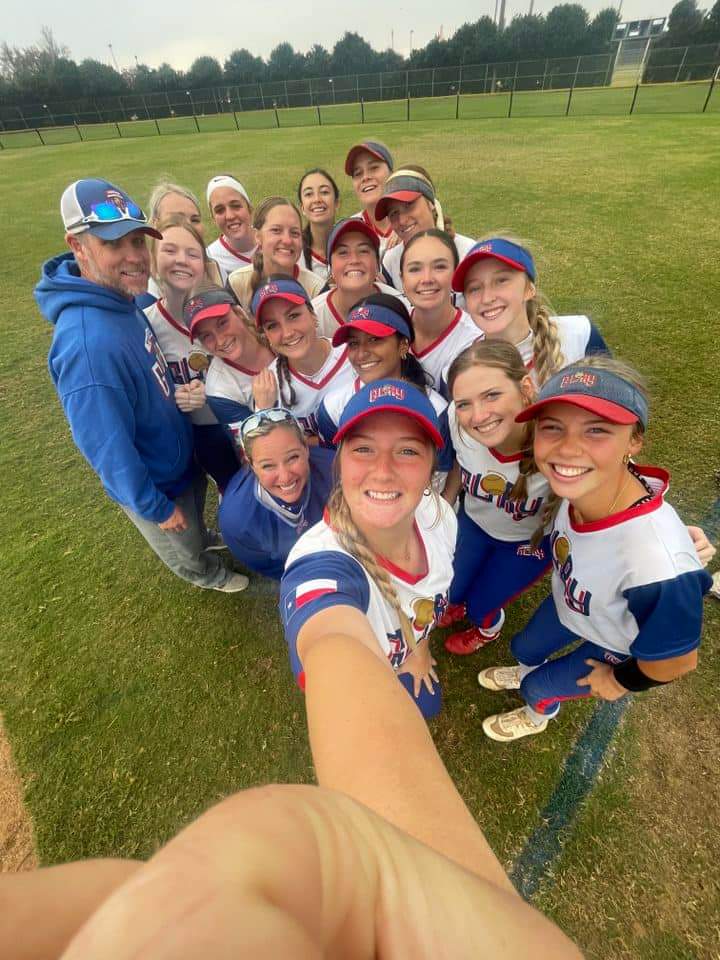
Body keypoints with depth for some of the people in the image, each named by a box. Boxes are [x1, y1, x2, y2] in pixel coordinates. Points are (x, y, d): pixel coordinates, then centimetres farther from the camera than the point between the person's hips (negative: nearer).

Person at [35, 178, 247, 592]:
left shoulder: (123, 300, -11)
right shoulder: (88, 343, -37)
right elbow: (109, 451, -30)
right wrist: (155, 507, -18)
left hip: (182, 456, 7)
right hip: (156, 484, -6)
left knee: (196, 524, 35)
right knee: (187, 555, 25)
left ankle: (203, 545, 64)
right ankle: (210, 574, 54)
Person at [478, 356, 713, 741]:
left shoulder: (658, 565, -45)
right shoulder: (579, 486, -32)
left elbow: (677, 659, -25)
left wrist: (622, 680, -10)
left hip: (616, 648, -4)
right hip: (568, 604, 4)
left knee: (538, 686, 19)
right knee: (523, 648, 28)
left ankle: (538, 716, 58)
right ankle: (528, 673, 67)